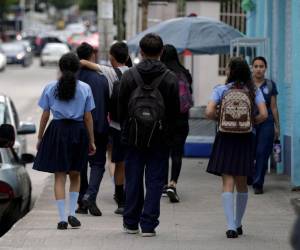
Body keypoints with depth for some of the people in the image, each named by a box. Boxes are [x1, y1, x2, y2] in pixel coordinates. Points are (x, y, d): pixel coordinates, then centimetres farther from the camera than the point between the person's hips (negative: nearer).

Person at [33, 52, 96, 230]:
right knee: (75, 174, 17)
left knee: (59, 176, 4)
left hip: (57, 130, 0)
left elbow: (45, 115, 3)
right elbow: (88, 117, 1)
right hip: (78, 132, 0)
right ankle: (72, 213, 7)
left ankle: (62, 218, -2)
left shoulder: (50, 88, 1)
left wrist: (40, 137, 12)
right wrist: (91, 141, 8)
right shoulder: (85, 88, 0)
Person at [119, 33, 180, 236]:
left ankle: (131, 223, 15)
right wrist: (169, 132, 10)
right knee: (155, 181, 3)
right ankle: (148, 225, 0)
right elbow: (175, 110, -2)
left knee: (133, 180, 10)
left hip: (134, 136, 1)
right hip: (160, 137, -1)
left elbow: (121, 107, 1)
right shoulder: (170, 78, -4)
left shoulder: (129, 75, -2)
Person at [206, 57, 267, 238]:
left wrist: (220, 119, 7)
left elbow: (209, 112, -13)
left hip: (225, 137, -2)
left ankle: (231, 226, -15)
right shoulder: (254, 91, 0)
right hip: (246, 139, 2)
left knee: (228, 183, -3)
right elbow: (264, 115, -9)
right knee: (242, 183, 15)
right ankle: (238, 224, 26)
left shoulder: (221, 90, -3)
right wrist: (251, 122, 9)